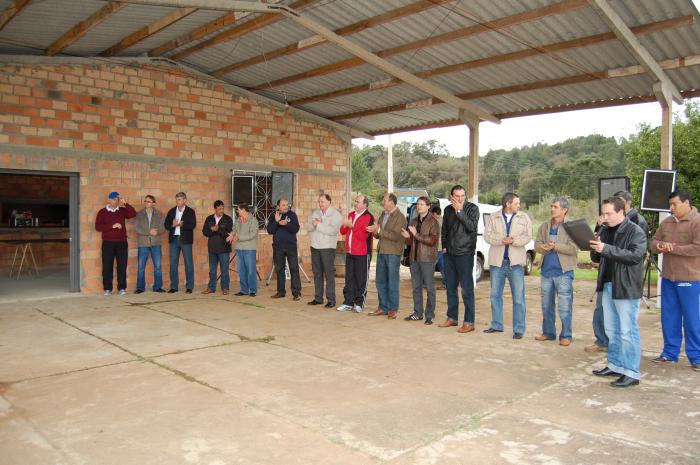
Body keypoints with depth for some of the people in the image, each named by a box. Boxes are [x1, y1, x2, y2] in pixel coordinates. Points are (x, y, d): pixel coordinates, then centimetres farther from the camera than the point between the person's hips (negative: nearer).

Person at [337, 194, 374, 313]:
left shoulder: (368, 218, -10)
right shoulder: (351, 215, 13)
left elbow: (363, 235, -20)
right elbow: (342, 231, 14)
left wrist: (352, 226, -19)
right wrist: (344, 225, -6)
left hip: (362, 254, -7)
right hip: (350, 252, 7)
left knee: (361, 279, 2)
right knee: (349, 278, 10)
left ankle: (359, 303, 11)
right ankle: (348, 303, 17)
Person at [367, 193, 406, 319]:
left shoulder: (400, 217, -9)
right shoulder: (383, 215, 13)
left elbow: (396, 236, -19)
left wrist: (379, 231, -20)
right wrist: (375, 232, -5)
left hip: (393, 253, -7)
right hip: (381, 252, 7)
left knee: (392, 282, 0)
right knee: (380, 281, 11)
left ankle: (392, 309, 9)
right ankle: (382, 307, 21)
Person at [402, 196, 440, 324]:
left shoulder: (433, 222, -7)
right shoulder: (414, 221, 14)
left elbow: (432, 240, -17)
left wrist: (416, 235, -20)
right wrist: (407, 236, -3)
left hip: (427, 259, -7)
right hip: (414, 257, 7)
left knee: (429, 287, -1)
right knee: (416, 287, 12)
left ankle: (429, 315, 7)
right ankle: (418, 313, 22)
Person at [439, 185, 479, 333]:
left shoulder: (472, 208, -6)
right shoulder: (448, 209, 9)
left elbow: (472, 227, -20)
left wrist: (460, 211, -20)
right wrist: (444, 246, 11)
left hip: (465, 254, -6)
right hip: (449, 254, 6)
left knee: (467, 289, -4)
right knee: (451, 287, 13)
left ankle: (469, 322, 2)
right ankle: (452, 318, 25)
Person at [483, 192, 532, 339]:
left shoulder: (524, 217, 4)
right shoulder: (493, 217, 5)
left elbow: (527, 237, -3)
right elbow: (487, 235, -4)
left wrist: (513, 240, -20)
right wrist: (502, 240, -20)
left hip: (515, 262, -2)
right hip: (497, 261, 2)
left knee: (518, 298, -2)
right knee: (495, 295, 10)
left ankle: (519, 329, 6)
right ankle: (497, 325, 23)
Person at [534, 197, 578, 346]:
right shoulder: (544, 227, 12)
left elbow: (574, 249, -13)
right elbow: (537, 245, 5)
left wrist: (555, 246, -19)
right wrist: (544, 248, -16)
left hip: (564, 272, -5)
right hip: (546, 271, 5)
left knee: (565, 307, -2)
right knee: (546, 305, 13)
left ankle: (565, 336, 7)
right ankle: (548, 333, 23)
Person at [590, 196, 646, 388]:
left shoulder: (636, 232, -9)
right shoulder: (604, 231, 13)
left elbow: (635, 255, -22)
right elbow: (596, 258, 16)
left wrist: (606, 249, -26)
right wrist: (595, 249, -7)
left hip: (627, 288, -7)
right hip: (608, 286, 8)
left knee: (628, 332, -3)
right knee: (612, 330, 15)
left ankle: (631, 373, 3)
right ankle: (615, 365, 26)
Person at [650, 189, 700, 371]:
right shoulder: (666, 222, 12)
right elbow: (654, 242, 13)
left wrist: (673, 248, -16)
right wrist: (660, 245, -9)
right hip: (668, 277, 6)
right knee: (669, 317, 11)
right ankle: (670, 352, 22)